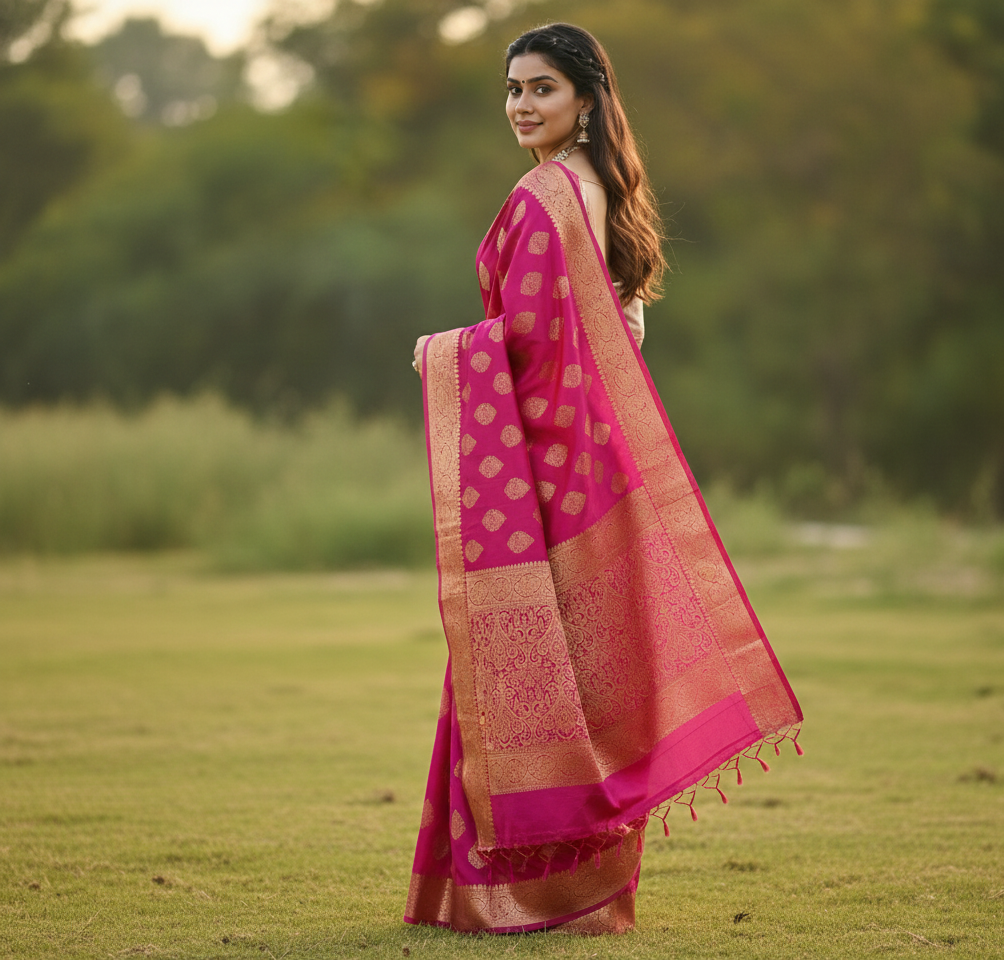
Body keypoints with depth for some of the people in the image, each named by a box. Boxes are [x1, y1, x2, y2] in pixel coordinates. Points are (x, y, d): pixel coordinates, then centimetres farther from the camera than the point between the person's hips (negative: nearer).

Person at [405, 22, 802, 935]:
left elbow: (527, 332, -22)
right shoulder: (604, 193, 14)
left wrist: (439, 351, -5)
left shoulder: (541, 199, -15)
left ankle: (528, 882, -2)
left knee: (519, 655, -5)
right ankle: (593, 878, 17)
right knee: (582, 645, 12)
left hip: (533, 448, -9)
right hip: (589, 441, 9)